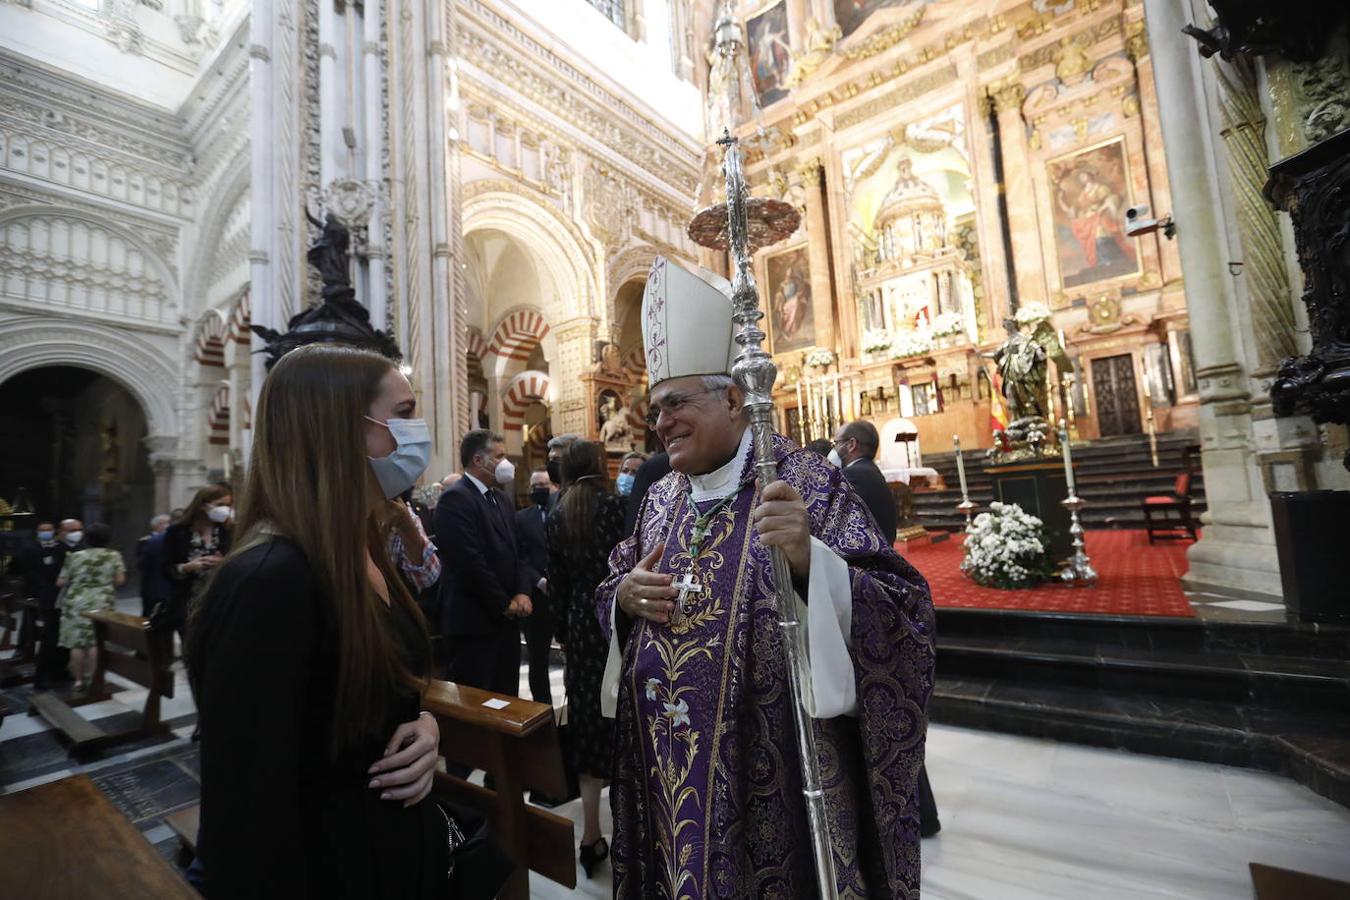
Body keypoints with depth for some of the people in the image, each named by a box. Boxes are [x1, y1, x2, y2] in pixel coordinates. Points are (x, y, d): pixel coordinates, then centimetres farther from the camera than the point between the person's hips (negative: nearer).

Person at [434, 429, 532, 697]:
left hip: (507, 617, 8)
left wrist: (522, 593, -1)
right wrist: (504, 603, -12)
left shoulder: (501, 498, 14)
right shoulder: (455, 498, -14)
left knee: (506, 698, 15)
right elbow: (470, 561, -21)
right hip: (475, 619, -8)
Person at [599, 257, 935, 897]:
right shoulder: (660, 500, 5)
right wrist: (625, 596, -9)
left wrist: (809, 560, -36)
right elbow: (610, 592, 13)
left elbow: (902, 611, -18)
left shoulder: (806, 483, -13)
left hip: (771, 774, -5)